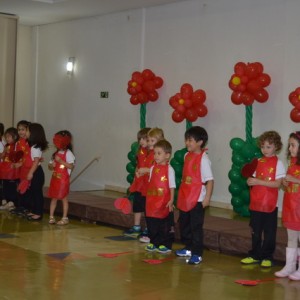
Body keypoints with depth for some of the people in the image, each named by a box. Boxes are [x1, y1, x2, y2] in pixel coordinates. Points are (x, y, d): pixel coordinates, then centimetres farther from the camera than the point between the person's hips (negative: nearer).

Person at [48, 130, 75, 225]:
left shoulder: (68, 153, -9)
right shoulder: (56, 153, 12)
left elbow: (71, 166, -19)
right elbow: (50, 166, 17)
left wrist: (60, 161, -22)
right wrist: (52, 165, -6)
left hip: (63, 179, -7)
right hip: (55, 178, 7)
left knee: (64, 198, 0)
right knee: (53, 198, 10)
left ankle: (65, 218, 6)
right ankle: (51, 217, 16)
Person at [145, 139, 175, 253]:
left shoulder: (169, 169, -10)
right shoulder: (153, 168, 8)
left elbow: (172, 186, -9)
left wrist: (171, 200, -13)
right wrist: (148, 197, 14)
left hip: (164, 201, -6)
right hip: (152, 201, 6)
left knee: (164, 224, 3)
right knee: (151, 223, 10)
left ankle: (165, 245, 13)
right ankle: (153, 242, 24)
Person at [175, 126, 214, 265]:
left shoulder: (203, 158, -15)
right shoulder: (187, 156, 8)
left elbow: (210, 180, -17)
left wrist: (207, 198, -21)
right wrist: (181, 193, 15)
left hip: (197, 199, -8)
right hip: (185, 198, 8)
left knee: (196, 227, -2)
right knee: (184, 224, 18)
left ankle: (197, 254, 5)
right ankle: (188, 248, 33)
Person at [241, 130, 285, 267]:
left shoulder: (277, 163, -7)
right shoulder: (258, 161, 8)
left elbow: (277, 184, -14)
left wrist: (258, 182, -20)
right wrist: (250, 180, -11)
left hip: (269, 204, -5)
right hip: (256, 203, 5)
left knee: (269, 233, 5)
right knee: (255, 231, 13)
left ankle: (267, 257, 15)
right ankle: (255, 256, 25)